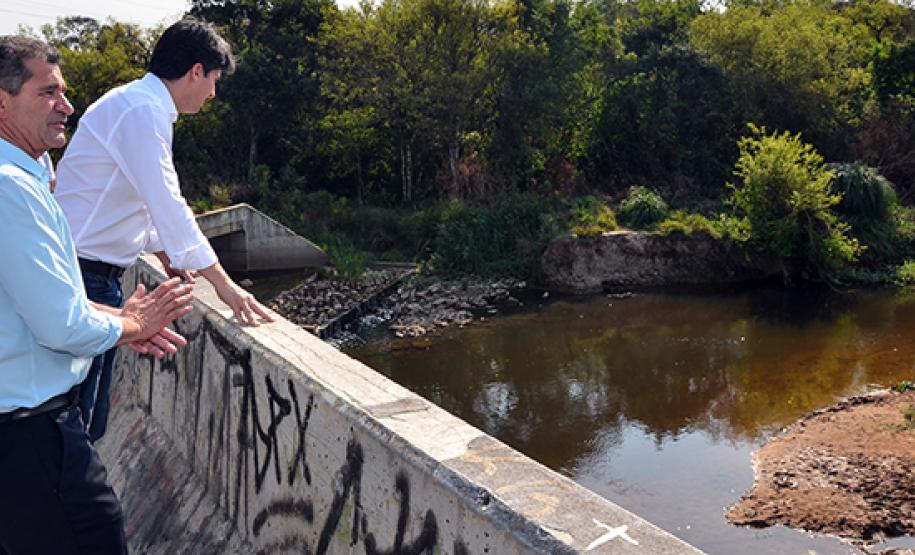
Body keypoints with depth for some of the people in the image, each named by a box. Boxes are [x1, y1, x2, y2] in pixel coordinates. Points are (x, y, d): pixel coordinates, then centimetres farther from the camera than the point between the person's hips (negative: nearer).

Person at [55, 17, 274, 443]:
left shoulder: (139, 105, 15)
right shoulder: (142, 111, -17)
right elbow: (167, 203, -24)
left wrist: (165, 253, 28)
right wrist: (222, 282, -24)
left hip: (98, 277, 10)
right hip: (85, 275, -10)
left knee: (92, 412, 18)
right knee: (76, 415, -2)